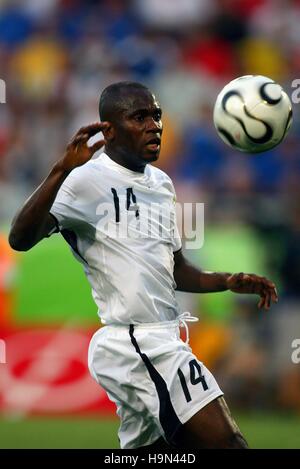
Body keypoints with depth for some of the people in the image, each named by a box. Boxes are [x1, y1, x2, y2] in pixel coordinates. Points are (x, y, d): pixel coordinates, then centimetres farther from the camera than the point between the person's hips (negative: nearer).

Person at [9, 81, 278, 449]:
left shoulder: (161, 183, 18)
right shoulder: (88, 179, -10)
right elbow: (20, 239, -23)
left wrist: (228, 281, 11)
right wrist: (62, 171, -35)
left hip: (161, 341, 9)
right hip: (133, 343, -9)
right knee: (225, 442, -16)